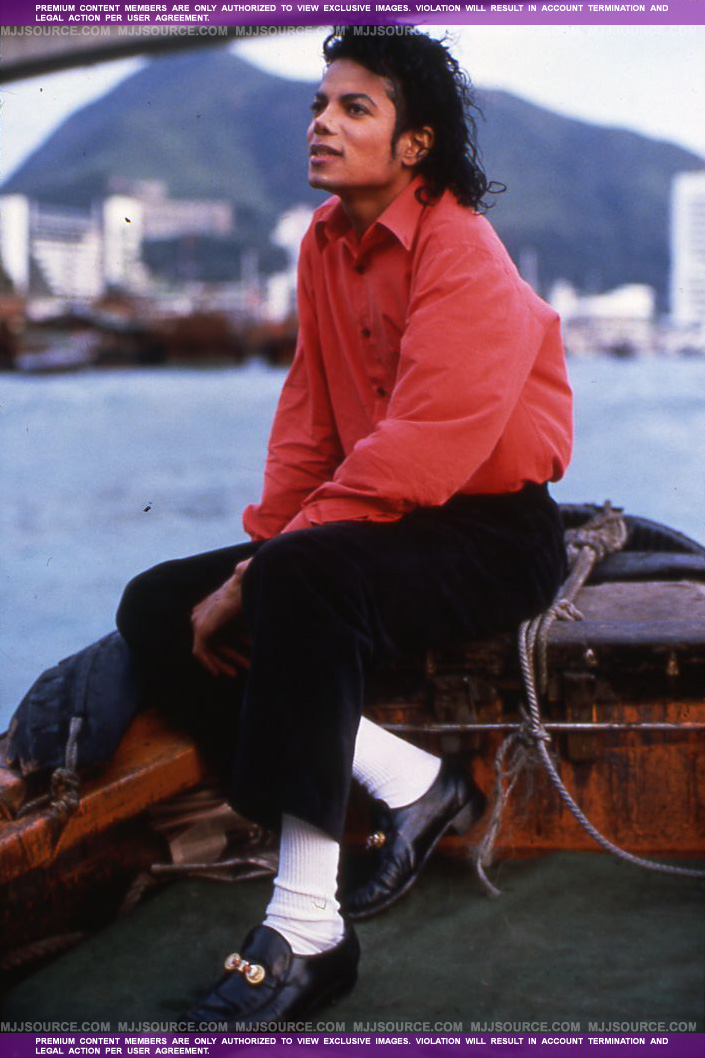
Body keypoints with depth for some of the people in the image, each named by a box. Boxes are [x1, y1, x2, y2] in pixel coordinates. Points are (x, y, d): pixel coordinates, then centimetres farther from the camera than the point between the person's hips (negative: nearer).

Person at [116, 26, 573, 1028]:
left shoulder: (463, 255, -17)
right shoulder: (326, 241, 8)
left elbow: (417, 457, -26)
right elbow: (308, 419, 8)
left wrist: (260, 575, -25)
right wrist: (256, 553, -6)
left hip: (492, 533, -8)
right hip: (370, 525, 9)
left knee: (306, 578, -38)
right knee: (155, 608, -6)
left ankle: (304, 933, -34)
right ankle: (413, 784, -10)